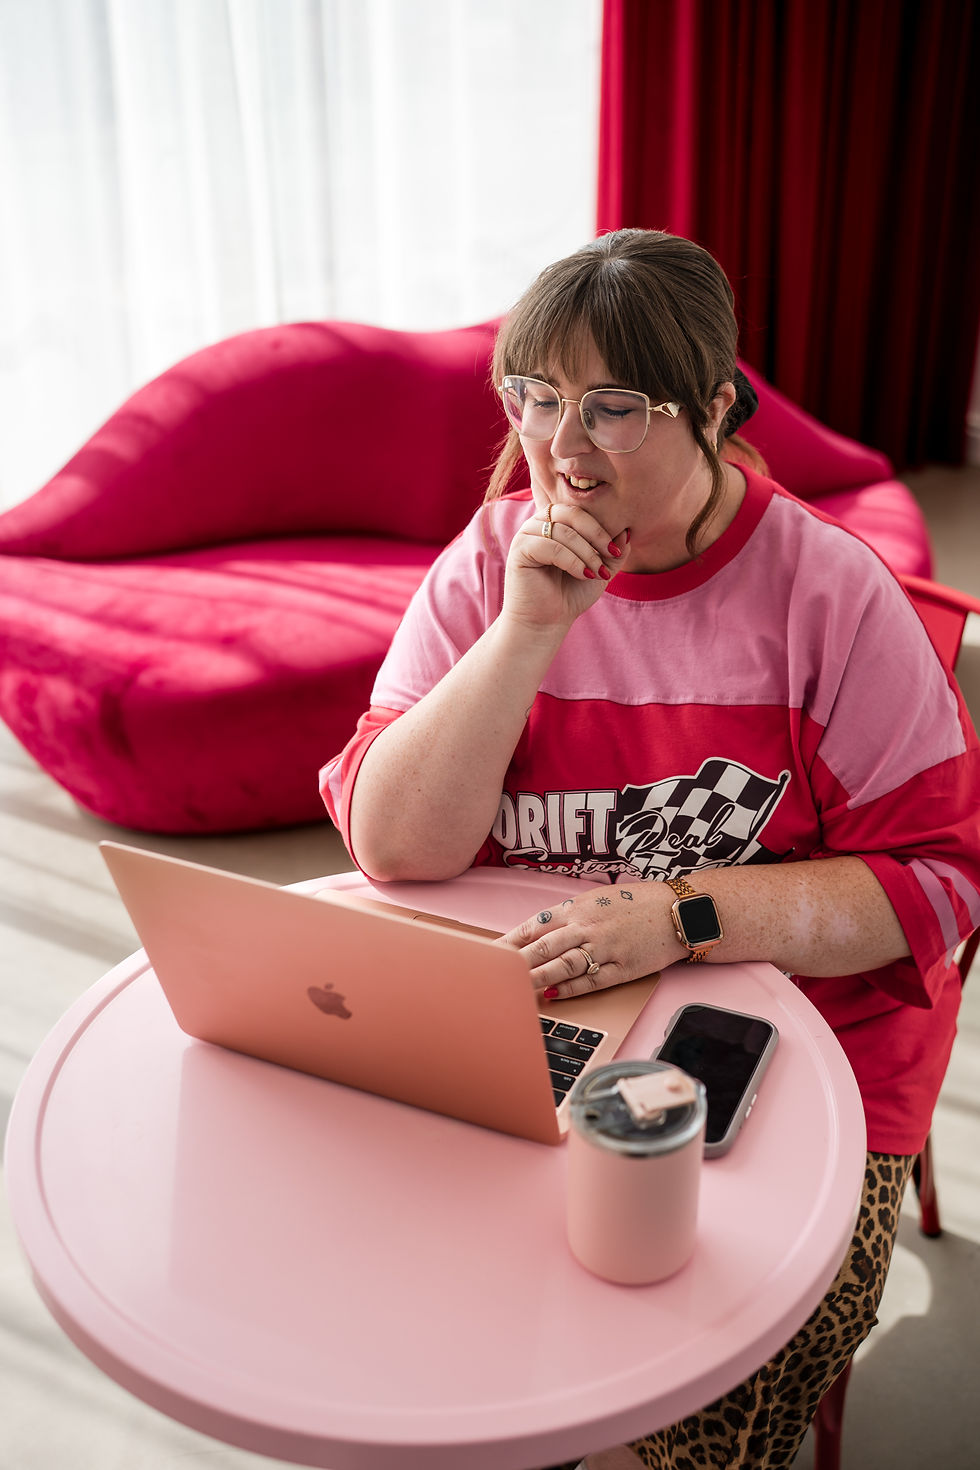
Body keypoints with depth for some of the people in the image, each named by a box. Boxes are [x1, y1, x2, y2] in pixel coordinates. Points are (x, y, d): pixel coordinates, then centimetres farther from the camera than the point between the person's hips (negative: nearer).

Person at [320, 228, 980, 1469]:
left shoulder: (829, 590, -10)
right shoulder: (488, 566, -3)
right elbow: (394, 846, -12)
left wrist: (680, 916, -23)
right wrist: (528, 627, -22)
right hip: (532, 1022, 3)